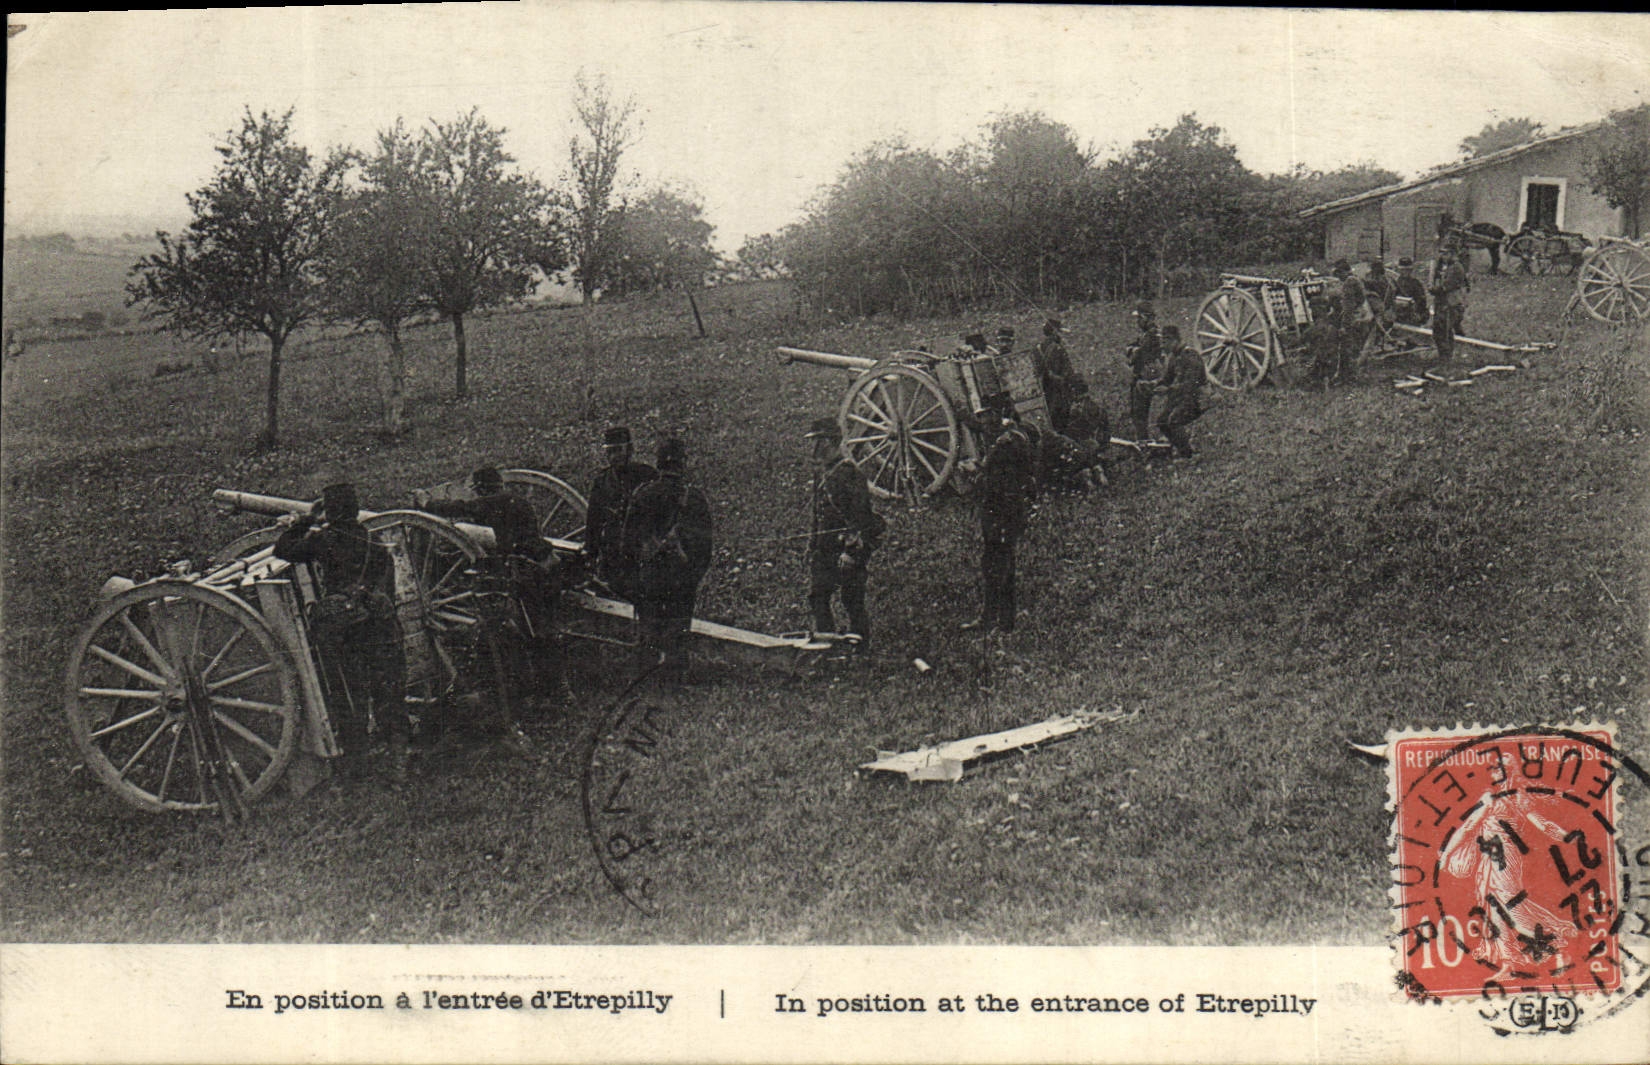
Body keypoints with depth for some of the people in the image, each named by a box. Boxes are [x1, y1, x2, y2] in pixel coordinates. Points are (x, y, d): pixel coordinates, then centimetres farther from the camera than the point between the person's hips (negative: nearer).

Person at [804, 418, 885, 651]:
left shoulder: (849, 474, -14)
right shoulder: (821, 472, 13)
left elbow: (859, 516, -17)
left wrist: (851, 551, -22)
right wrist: (812, 546, 21)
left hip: (847, 548, -9)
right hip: (824, 550, 9)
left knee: (853, 603, -2)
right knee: (817, 599, 9)